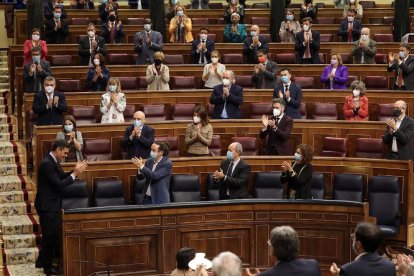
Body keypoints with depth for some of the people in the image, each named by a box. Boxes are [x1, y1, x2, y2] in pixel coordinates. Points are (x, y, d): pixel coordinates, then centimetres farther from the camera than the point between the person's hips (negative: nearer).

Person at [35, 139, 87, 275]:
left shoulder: (53, 161, 7)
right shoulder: (47, 163, -24)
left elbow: (61, 177, 12)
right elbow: (59, 184, -25)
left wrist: (75, 171, -2)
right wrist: (75, 173, -20)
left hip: (51, 204, 10)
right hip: (47, 206, -10)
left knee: (50, 235, 19)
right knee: (50, 235, 2)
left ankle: (41, 261, 33)